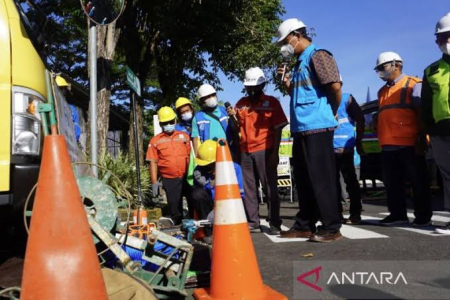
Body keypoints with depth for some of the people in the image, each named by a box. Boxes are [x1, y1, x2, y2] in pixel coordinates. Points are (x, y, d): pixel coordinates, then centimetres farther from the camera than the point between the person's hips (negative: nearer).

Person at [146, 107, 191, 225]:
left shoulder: (184, 136, 9)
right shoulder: (155, 140, 5)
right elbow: (153, 162, 3)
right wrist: (154, 182, -3)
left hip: (187, 177, 1)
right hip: (169, 180, -1)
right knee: (175, 208, 6)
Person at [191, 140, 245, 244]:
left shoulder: (234, 168, -12)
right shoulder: (199, 169, -11)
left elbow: (240, 194, -13)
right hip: (211, 205, 1)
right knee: (197, 194, -28)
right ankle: (209, 231, -12)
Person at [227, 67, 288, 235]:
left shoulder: (271, 102, 2)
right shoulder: (241, 104, 13)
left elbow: (278, 129, -1)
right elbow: (237, 129, 16)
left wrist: (275, 152, -10)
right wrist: (232, 117, -4)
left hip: (265, 151, -4)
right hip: (245, 152, 4)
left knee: (270, 187, -2)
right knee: (248, 188, 6)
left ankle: (274, 224, 3)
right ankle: (252, 223, 14)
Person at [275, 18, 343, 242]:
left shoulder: (317, 56, -7)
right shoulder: (299, 62, 21)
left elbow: (335, 87, -16)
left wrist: (331, 114, -2)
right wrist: (287, 82, 9)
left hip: (317, 127, -10)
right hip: (301, 128, 10)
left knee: (321, 179, -6)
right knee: (303, 179, 12)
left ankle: (331, 228, 3)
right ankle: (305, 225, 21)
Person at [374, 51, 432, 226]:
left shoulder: (412, 85, 2)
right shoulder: (382, 91, 22)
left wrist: (422, 137, -12)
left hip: (409, 144, -6)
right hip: (388, 146, 7)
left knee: (417, 181, 2)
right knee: (391, 182, 9)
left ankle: (423, 216, 11)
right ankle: (397, 215, 19)